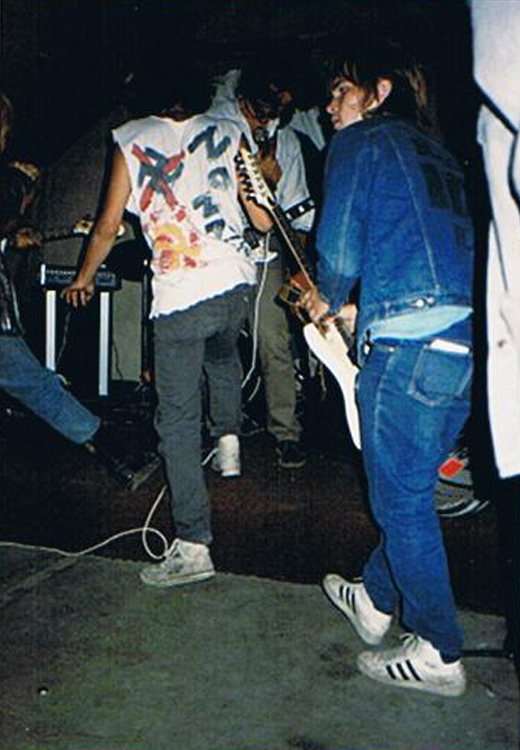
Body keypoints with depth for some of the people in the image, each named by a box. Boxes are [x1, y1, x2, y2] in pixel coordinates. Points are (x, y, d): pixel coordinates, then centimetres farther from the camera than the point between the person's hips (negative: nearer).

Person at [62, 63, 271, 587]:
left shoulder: (130, 140, 5)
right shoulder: (227, 132, 10)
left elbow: (108, 226, 6)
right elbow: (263, 218, 9)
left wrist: (84, 278, 23)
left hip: (179, 296, -3)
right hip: (237, 283, 4)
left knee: (178, 423, 1)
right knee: (222, 354, 39)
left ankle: (192, 547, 1)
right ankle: (229, 437, 31)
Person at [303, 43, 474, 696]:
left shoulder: (361, 141, 3)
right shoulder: (436, 153, 26)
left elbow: (338, 248, -4)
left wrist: (328, 301, 16)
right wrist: (359, 311, 29)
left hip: (410, 345, -8)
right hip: (467, 341, 9)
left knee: (402, 500, 2)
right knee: (410, 487, 20)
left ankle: (440, 654, 11)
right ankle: (375, 599, 37)